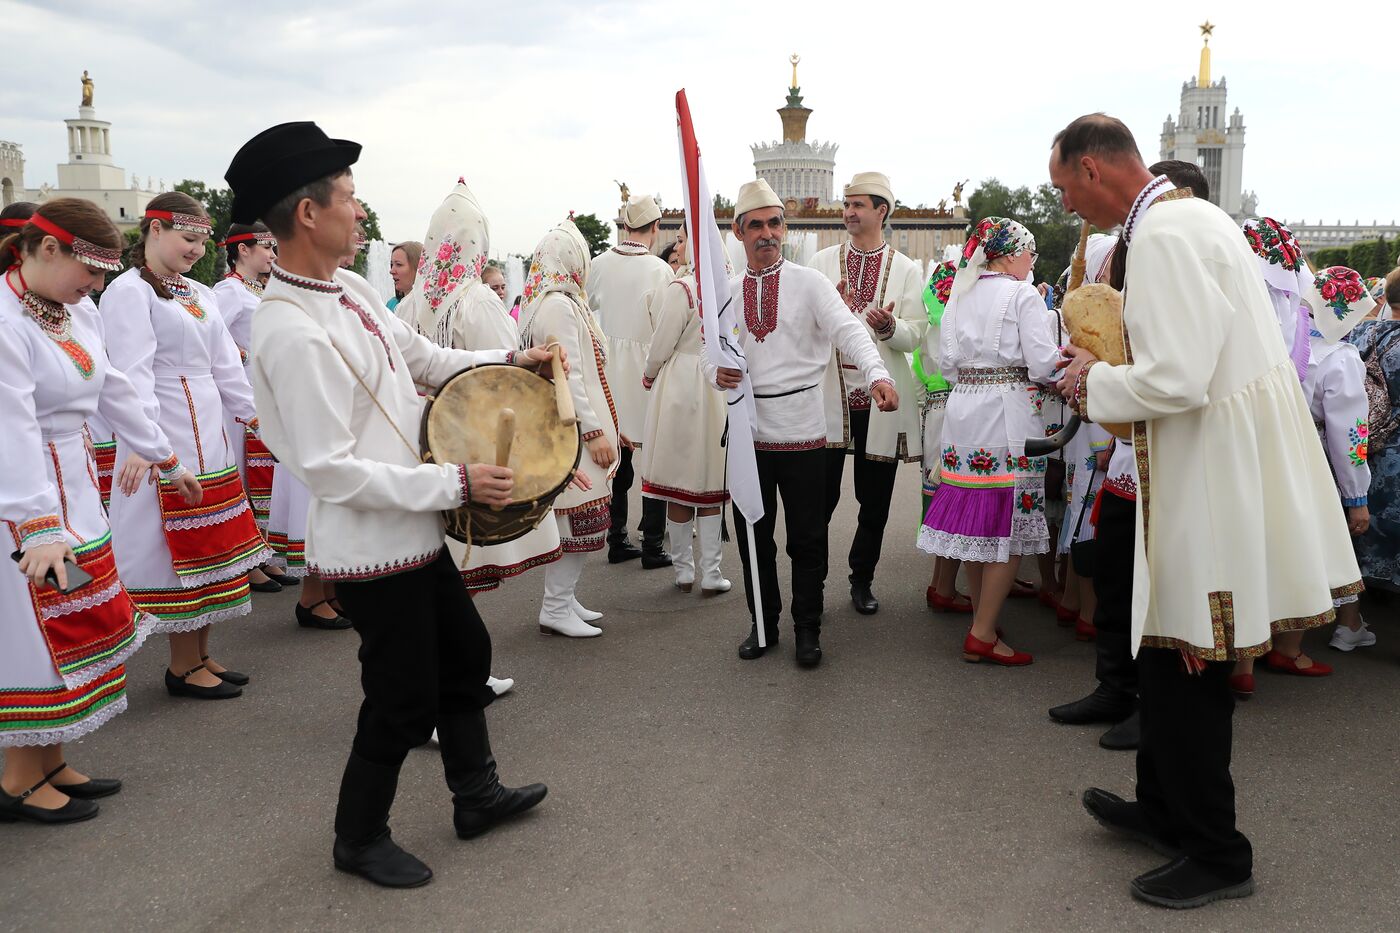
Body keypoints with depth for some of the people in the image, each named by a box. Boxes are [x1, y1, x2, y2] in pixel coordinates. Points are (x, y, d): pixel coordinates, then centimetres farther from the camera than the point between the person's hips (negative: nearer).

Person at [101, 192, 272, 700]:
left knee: (210, 548, 12)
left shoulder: (198, 293, 15)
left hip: (210, 435, 8)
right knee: (179, 550, -1)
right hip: (169, 439, -8)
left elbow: (224, 364, 16)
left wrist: (252, 412, 12)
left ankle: (201, 655, 23)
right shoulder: (129, 291, -9)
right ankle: (183, 667, 10)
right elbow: (134, 374, -19)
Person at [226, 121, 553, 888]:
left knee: (464, 652, 22)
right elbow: (332, 471, -28)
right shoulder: (291, 333, -27)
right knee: (405, 697, 6)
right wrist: (456, 482, -25)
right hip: (372, 545, -10)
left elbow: (422, 357, 17)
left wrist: (509, 360, 6)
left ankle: (476, 794, 41)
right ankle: (359, 839, 30)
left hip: (412, 529, 10)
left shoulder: (349, 287, 2)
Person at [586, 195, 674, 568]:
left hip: (609, 367, 4)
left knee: (617, 456, 13)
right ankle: (652, 547, 7)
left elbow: (589, 304, 14)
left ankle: (617, 541, 19)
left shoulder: (600, 264, -1)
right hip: (646, 367, -4)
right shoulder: (660, 270, -13)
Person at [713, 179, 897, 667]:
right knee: (753, 535, 11)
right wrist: (717, 372, -11)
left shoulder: (809, 283, -2)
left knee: (807, 538, 5)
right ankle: (763, 625, 27)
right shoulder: (727, 292, 9)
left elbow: (849, 330, -16)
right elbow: (712, 349, 14)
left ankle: (807, 630, 21)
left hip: (802, 430, -3)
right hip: (748, 430, 3)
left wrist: (877, 374, -34)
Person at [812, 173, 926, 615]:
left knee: (875, 498, 9)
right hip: (829, 393, 0)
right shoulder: (822, 262, 8)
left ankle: (862, 579, 25)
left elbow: (914, 336, 1)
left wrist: (890, 326, -20)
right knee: (822, 493, -2)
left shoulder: (907, 270, 6)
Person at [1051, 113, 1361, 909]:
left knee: (1183, 671, 2)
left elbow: (1175, 381, -26)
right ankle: (1166, 811, 36)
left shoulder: (1165, 233, -19)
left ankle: (1216, 856, 19)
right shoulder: (1192, 214, 14)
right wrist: (1108, 373, 14)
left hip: (1215, 477, -10)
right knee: (1172, 658, 20)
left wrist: (1094, 381, -9)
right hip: (1227, 459, 10)